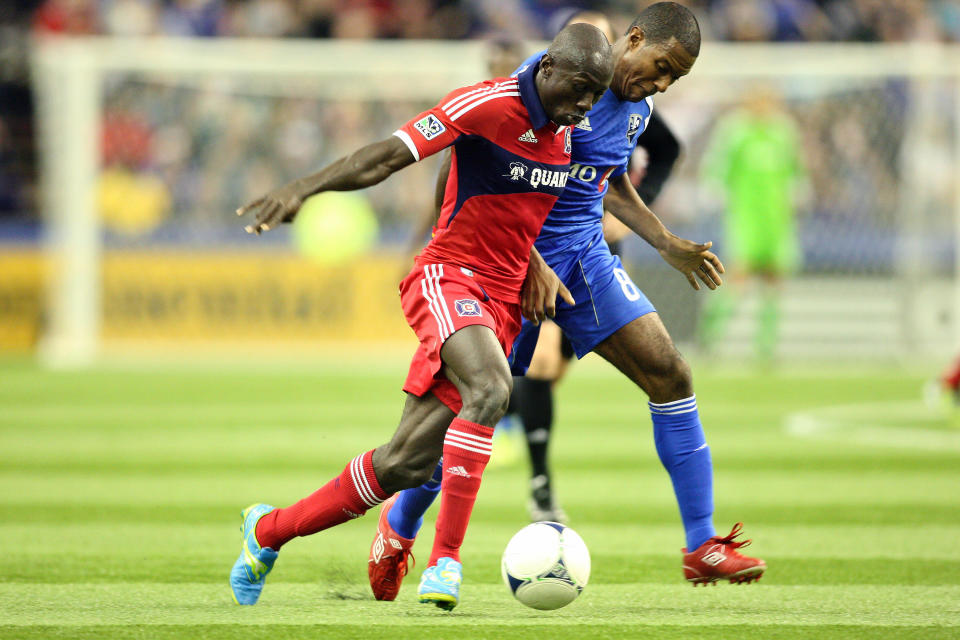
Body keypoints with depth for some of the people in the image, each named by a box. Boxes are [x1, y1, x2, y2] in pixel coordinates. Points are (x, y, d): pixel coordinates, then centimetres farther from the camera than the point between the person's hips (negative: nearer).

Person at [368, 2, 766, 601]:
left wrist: (671, 247, 15)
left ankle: (702, 546, -4)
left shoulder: (637, 109, 8)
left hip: (587, 257, 7)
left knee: (670, 374, -7)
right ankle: (399, 528, 22)